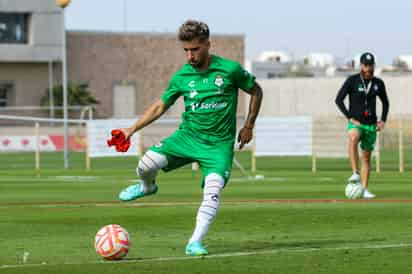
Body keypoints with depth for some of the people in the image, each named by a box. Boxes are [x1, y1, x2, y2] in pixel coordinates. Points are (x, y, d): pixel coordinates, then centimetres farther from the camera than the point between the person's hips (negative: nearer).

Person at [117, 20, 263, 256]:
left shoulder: (230, 70, -8)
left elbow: (256, 91, 8)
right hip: (187, 136, 2)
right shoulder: (182, 76, 1)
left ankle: (195, 243, -14)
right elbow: (160, 106, 12)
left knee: (213, 191, -23)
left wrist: (249, 126, 6)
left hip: (219, 145, -2)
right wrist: (132, 129, 3)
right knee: (146, 164, -17)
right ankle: (147, 187, 19)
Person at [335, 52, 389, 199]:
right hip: (356, 123, -4)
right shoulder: (352, 80, -6)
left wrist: (383, 120, 6)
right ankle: (355, 174, -40)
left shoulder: (378, 83, 6)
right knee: (353, 138, -37)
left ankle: (364, 189, 12)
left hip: (371, 125, 4)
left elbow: (385, 102, 20)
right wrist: (350, 118, -13)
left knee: (366, 157, 6)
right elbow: (338, 99, -5)